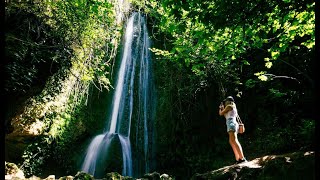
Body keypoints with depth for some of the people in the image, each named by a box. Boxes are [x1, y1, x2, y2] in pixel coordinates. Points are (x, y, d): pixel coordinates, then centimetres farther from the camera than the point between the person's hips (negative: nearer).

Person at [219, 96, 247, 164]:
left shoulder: (229, 106, -1)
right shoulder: (233, 107, 26)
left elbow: (221, 113, 0)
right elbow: (226, 115, 35)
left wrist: (220, 108, 19)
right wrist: (223, 108, 37)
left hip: (231, 123, -10)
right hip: (233, 124, 10)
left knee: (234, 141, -19)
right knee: (231, 142, 7)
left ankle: (242, 158, -29)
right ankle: (237, 159, 2)